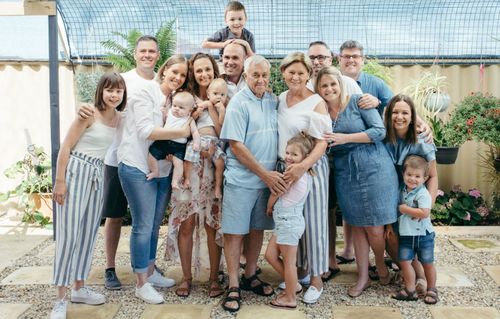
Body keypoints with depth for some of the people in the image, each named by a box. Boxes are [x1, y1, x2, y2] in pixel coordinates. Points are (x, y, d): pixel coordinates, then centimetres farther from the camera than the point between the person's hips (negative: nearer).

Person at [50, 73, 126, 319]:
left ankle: (79, 288, 27)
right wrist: (60, 181, -16)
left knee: (89, 233, 13)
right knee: (69, 235, -6)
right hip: (76, 171, -7)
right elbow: (65, 147, -13)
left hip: (97, 174, 7)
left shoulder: (119, 119, 5)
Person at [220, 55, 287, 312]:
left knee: (257, 228, 14)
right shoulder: (239, 103, -9)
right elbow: (236, 146, -13)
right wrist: (265, 173, -14)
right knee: (235, 231, 0)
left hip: (267, 178, 6)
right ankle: (234, 286, 10)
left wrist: (271, 174, 2)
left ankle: (250, 276, 28)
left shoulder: (273, 101, 8)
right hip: (241, 178, -5)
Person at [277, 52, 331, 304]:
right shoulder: (280, 99, 8)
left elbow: (322, 142, -16)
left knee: (312, 221, 2)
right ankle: (297, 269, 29)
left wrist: (303, 166, -31)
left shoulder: (316, 102, -9)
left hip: (311, 167, -5)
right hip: (284, 167, 5)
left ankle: (316, 278, 16)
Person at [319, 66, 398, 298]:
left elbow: (379, 131, -11)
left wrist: (346, 137, -16)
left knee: (375, 228, 0)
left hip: (373, 168, -4)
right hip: (345, 174, 4)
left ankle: (381, 266, 28)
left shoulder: (357, 101, -5)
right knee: (357, 226, 10)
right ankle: (363, 277, 23)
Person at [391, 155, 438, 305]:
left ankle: (431, 290, 25)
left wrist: (405, 209, -21)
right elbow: (398, 208, 19)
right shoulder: (403, 191, 5)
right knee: (404, 261, 0)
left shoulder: (423, 194, -16)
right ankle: (410, 290, 10)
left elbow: (424, 213, -29)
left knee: (427, 263, 8)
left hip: (423, 235, -5)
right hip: (405, 235, 5)